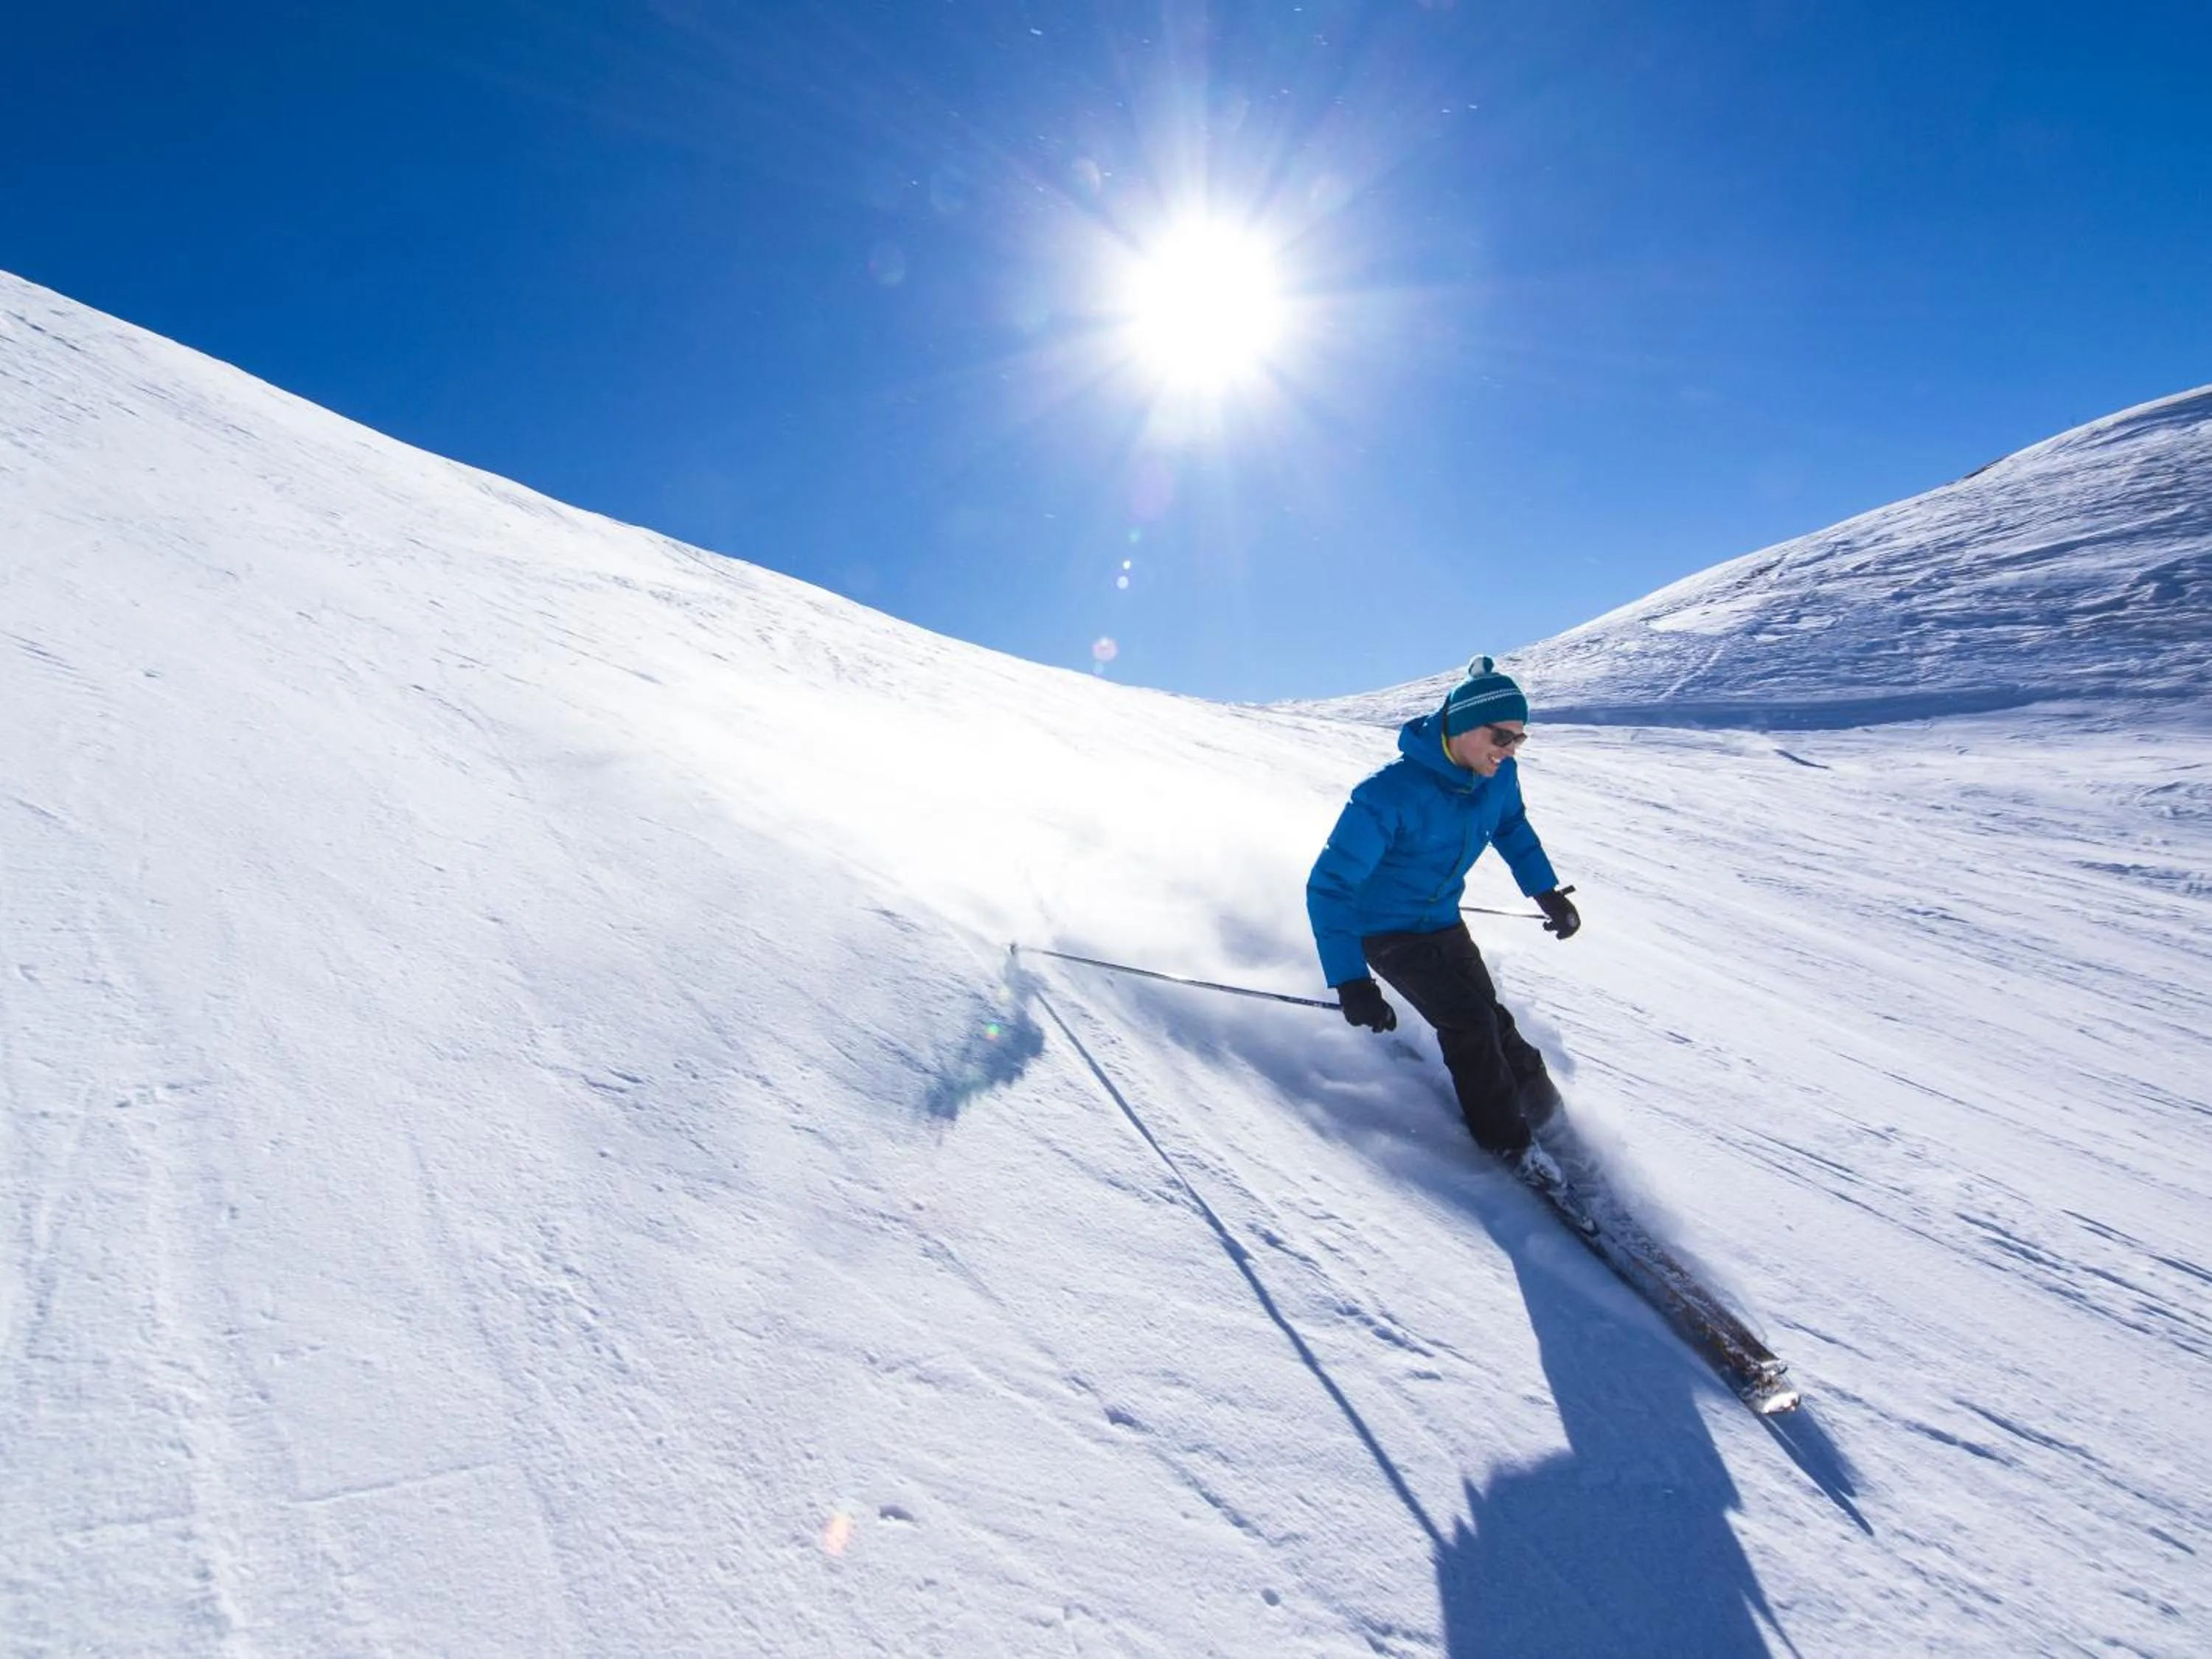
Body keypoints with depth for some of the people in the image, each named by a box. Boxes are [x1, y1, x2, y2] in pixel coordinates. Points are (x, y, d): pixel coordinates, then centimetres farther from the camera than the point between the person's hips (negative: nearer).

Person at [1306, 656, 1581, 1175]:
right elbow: (1328, 886, -33)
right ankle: (1508, 1142, 7)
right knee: (1468, 1022, -12)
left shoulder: (1498, 776, -13)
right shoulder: (1390, 794, -35)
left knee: (1488, 1017, 7)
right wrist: (1349, 980, -38)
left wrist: (1546, 891, 14)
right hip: (1383, 929, -6)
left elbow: (1511, 825, 14)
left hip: (1442, 919, 6)